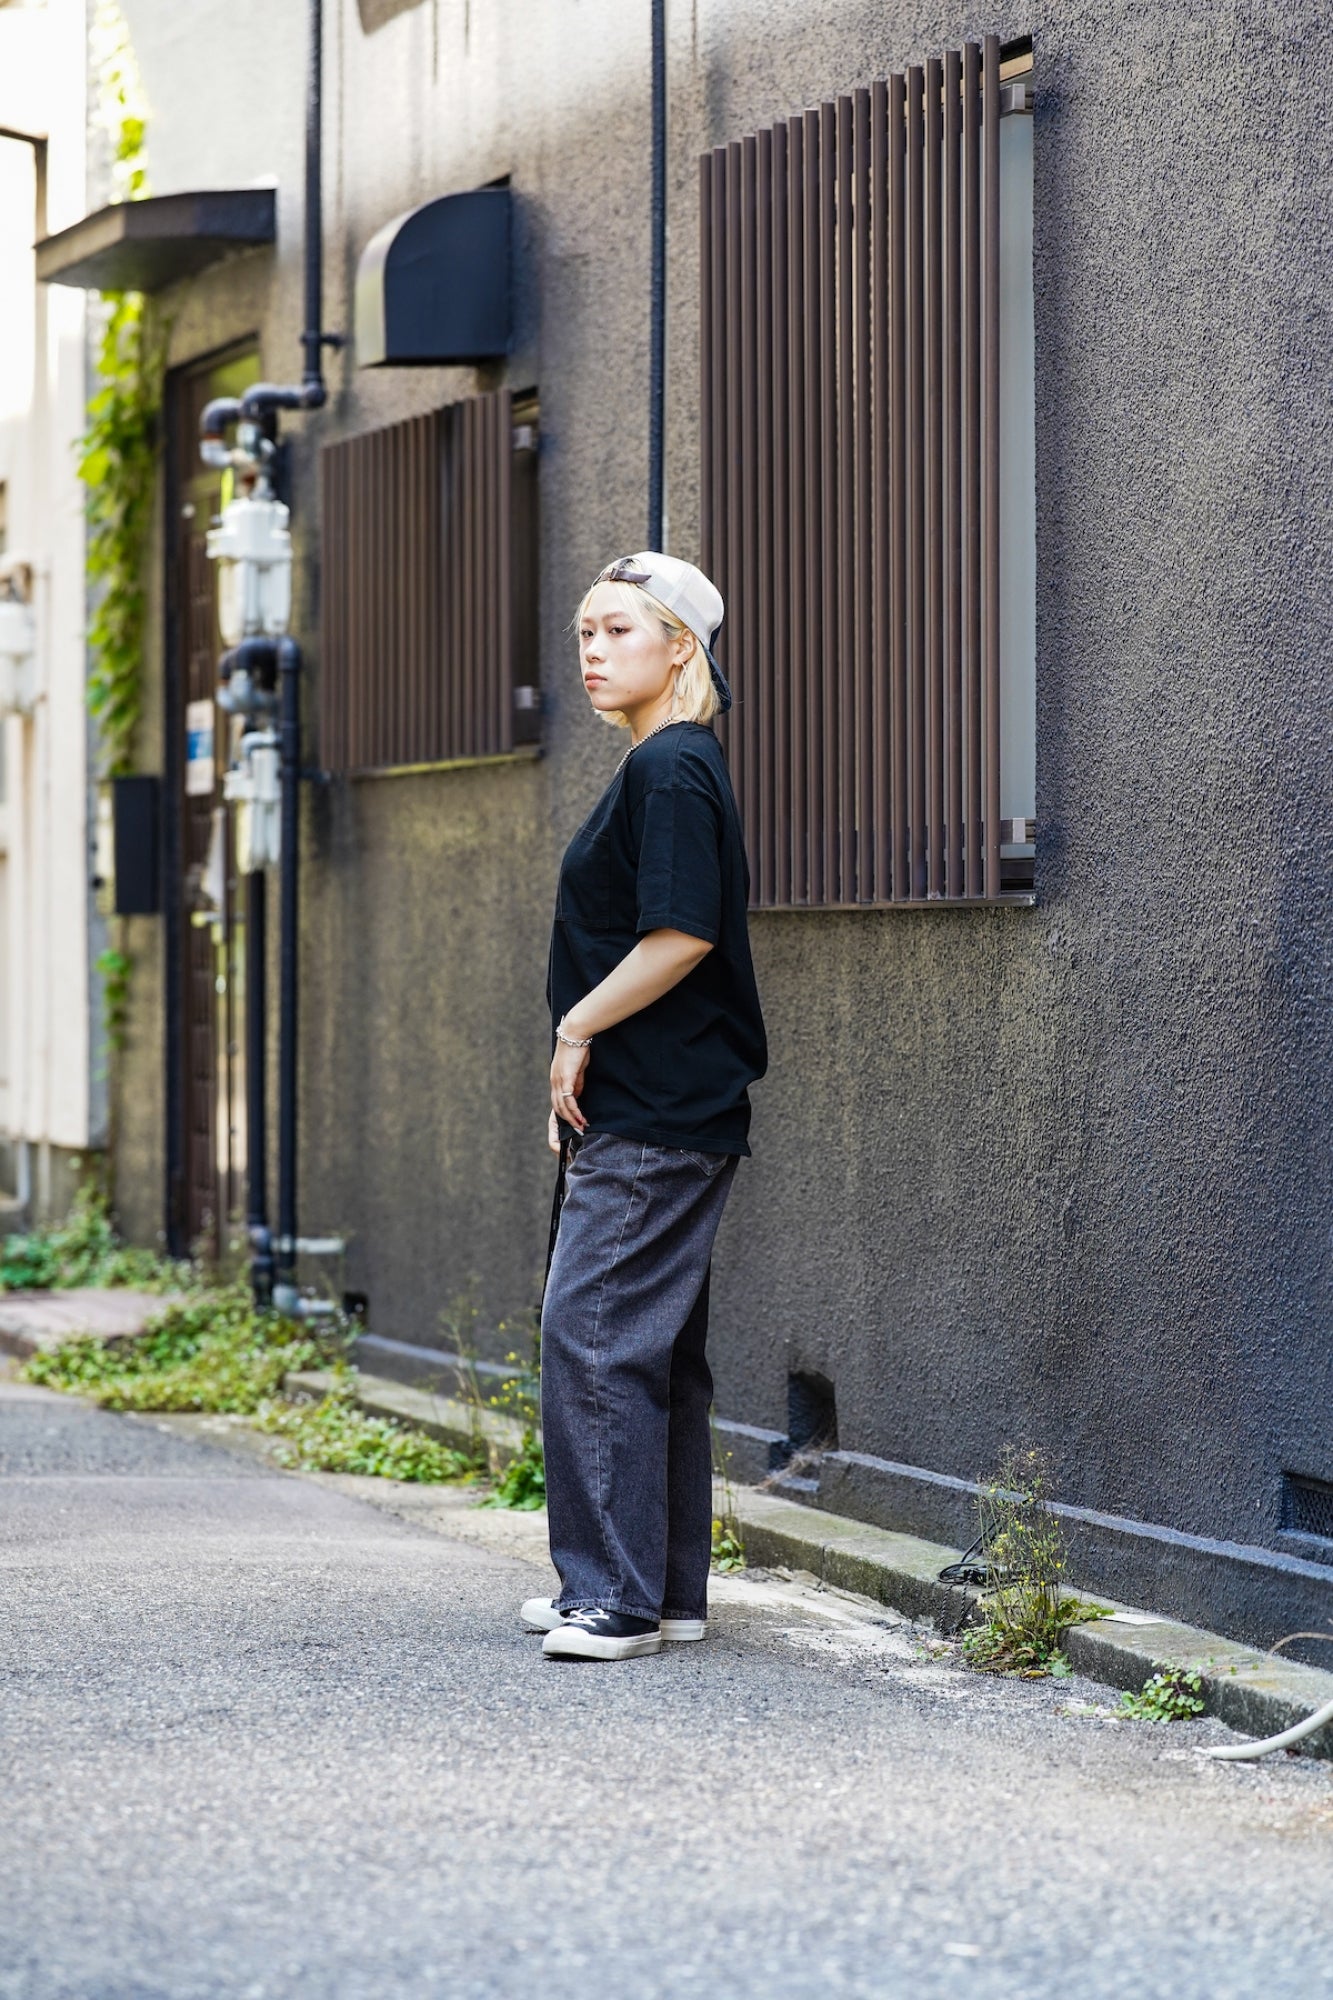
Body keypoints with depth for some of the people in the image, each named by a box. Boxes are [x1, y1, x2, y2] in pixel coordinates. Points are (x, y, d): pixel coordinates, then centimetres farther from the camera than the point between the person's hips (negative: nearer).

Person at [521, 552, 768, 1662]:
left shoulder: (671, 771, -13)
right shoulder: (660, 768, 18)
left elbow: (683, 935, -22)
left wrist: (577, 1031, -13)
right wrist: (581, 1072, 18)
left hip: (655, 1116, -11)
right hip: (646, 1111, 11)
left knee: (594, 1331, -11)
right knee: (653, 1343, 13)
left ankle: (617, 1596, -9)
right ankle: (667, 1590, 19)